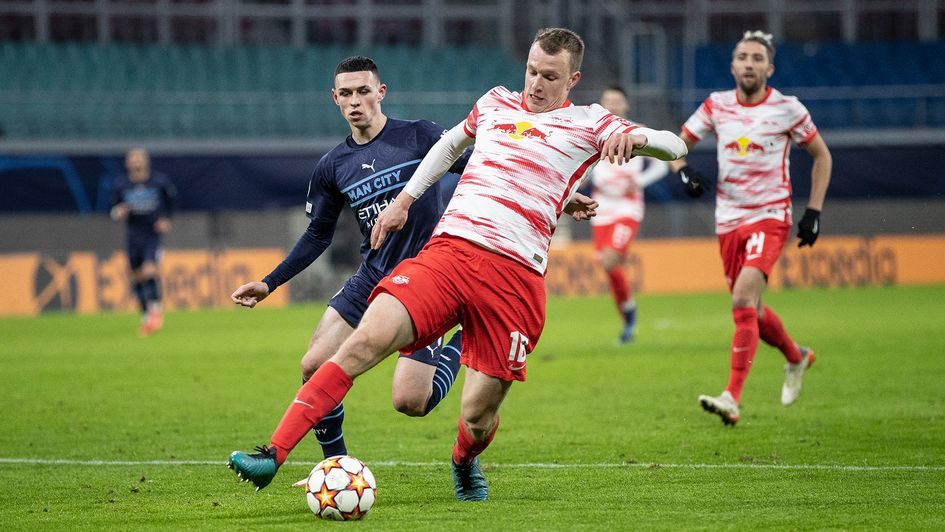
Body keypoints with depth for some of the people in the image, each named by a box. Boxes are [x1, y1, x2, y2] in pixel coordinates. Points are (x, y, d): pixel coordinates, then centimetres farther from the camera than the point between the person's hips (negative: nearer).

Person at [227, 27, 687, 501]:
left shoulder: (586, 123, 9)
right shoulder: (496, 103, 20)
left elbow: (673, 146, 3)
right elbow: (451, 143, 40)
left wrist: (636, 137, -19)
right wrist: (405, 198, 35)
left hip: (513, 276, -2)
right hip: (447, 250, 2)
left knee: (477, 415, -4)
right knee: (366, 341, -20)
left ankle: (464, 463, 35)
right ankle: (273, 454, -24)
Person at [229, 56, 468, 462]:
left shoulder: (419, 136, -7)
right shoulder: (332, 168, 5)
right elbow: (318, 234, 16)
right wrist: (270, 283, 10)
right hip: (372, 278, 5)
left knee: (408, 402, -15)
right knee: (315, 368, -7)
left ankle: (460, 344, 15)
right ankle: (336, 463, 14)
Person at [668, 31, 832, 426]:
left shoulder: (787, 110, -5)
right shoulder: (717, 105, 3)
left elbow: (821, 155, 7)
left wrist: (813, 212, 0)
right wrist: (683, 171, -10)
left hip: (770, 216, -5)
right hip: (728, 219, 5)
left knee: (743, 300, -23)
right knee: (751, 311, 13)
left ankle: (732, 399, -26)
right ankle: (796, 357, 44)